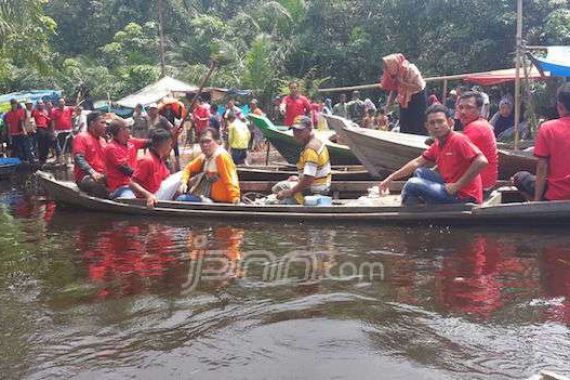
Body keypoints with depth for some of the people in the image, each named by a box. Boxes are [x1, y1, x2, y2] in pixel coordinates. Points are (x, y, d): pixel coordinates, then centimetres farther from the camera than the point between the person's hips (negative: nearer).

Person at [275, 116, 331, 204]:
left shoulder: (311, 149, -25)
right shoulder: (317, 142, 7)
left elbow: (308, 179, -30)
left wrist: (289, 192, -22)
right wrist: (300, 179, 15)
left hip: (314, 190, -11)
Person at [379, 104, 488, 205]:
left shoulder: (459, 140, -15)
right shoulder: (437, 145, 10)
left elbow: (482, 161, -25)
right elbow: (417, 163, 18)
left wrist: (457, 185, -22)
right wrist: (391, 178, 15)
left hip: (464, 197, -9)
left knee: (413, 184, -16)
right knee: (419, 172, 20)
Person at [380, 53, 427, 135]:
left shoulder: (411, 69, -20)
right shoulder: (395, 74, -2)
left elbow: (419, 86, -22)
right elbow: (393, 90, 3)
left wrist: (403, 83, -25)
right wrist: (387, 105, -5)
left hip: (417, 100, -6)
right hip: (404, 103, 6)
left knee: (418, 128, -7)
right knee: (404, 128, 6)